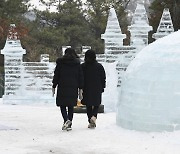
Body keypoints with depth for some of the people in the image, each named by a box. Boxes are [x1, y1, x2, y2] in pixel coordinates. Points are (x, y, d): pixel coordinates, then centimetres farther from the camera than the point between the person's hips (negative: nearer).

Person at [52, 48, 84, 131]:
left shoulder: (60, 63, 1)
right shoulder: (77, 64, 6)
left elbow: (56, 76, 1)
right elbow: (80, 77, 7)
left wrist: (54, 87, 7)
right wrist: (80, 88, 11)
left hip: (62, 87, -2)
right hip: (73, 89, 2)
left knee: (62, 105, 4)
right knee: (71, 107, 10)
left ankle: (66, 120, -20)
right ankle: (69, 124, 7)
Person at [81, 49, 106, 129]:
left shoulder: (83, 66, -3)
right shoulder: (99, 66, -2)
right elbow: (103, 78, 3)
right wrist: (102, 88, 13)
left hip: (86, 90, 0)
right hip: (97, 89, 0)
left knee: (88, 106, 10)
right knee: (96, 105, 9)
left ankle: (90, 122, 7)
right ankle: (94, 117, -18)